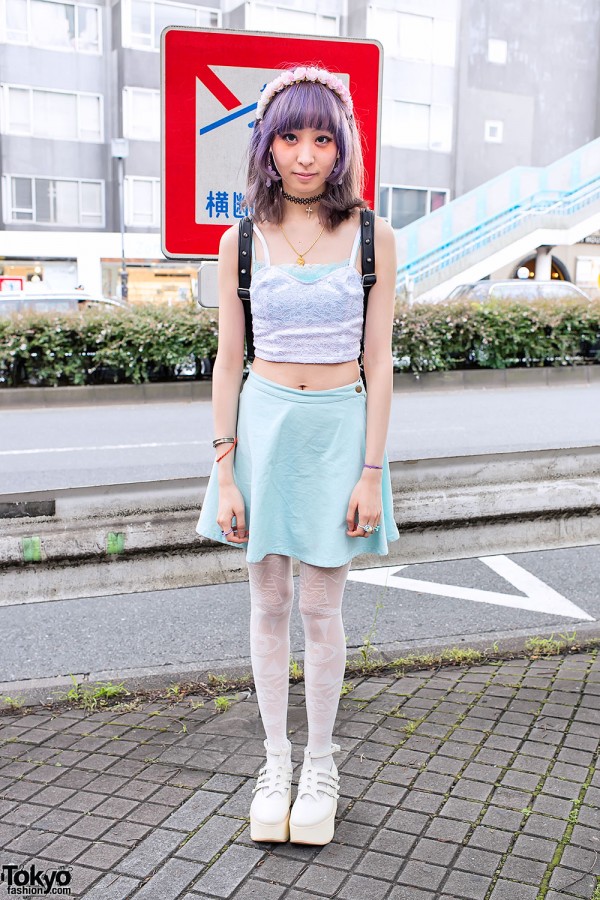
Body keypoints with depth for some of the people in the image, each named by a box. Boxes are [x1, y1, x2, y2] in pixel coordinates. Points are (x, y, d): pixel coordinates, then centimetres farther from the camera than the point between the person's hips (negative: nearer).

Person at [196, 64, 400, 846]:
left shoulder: (373, 238, -1)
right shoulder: (241, 240, 1)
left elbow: (377, 363, -2)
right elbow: (228, 359, 1)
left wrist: (371, 472, -6)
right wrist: (225, 472, -3)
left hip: (339, 428, -1)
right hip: (263, 423, 1)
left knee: (320, 607, 5)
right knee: (269, 603, 9)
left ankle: (321, 762, 25)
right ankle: (275, 759, 27)